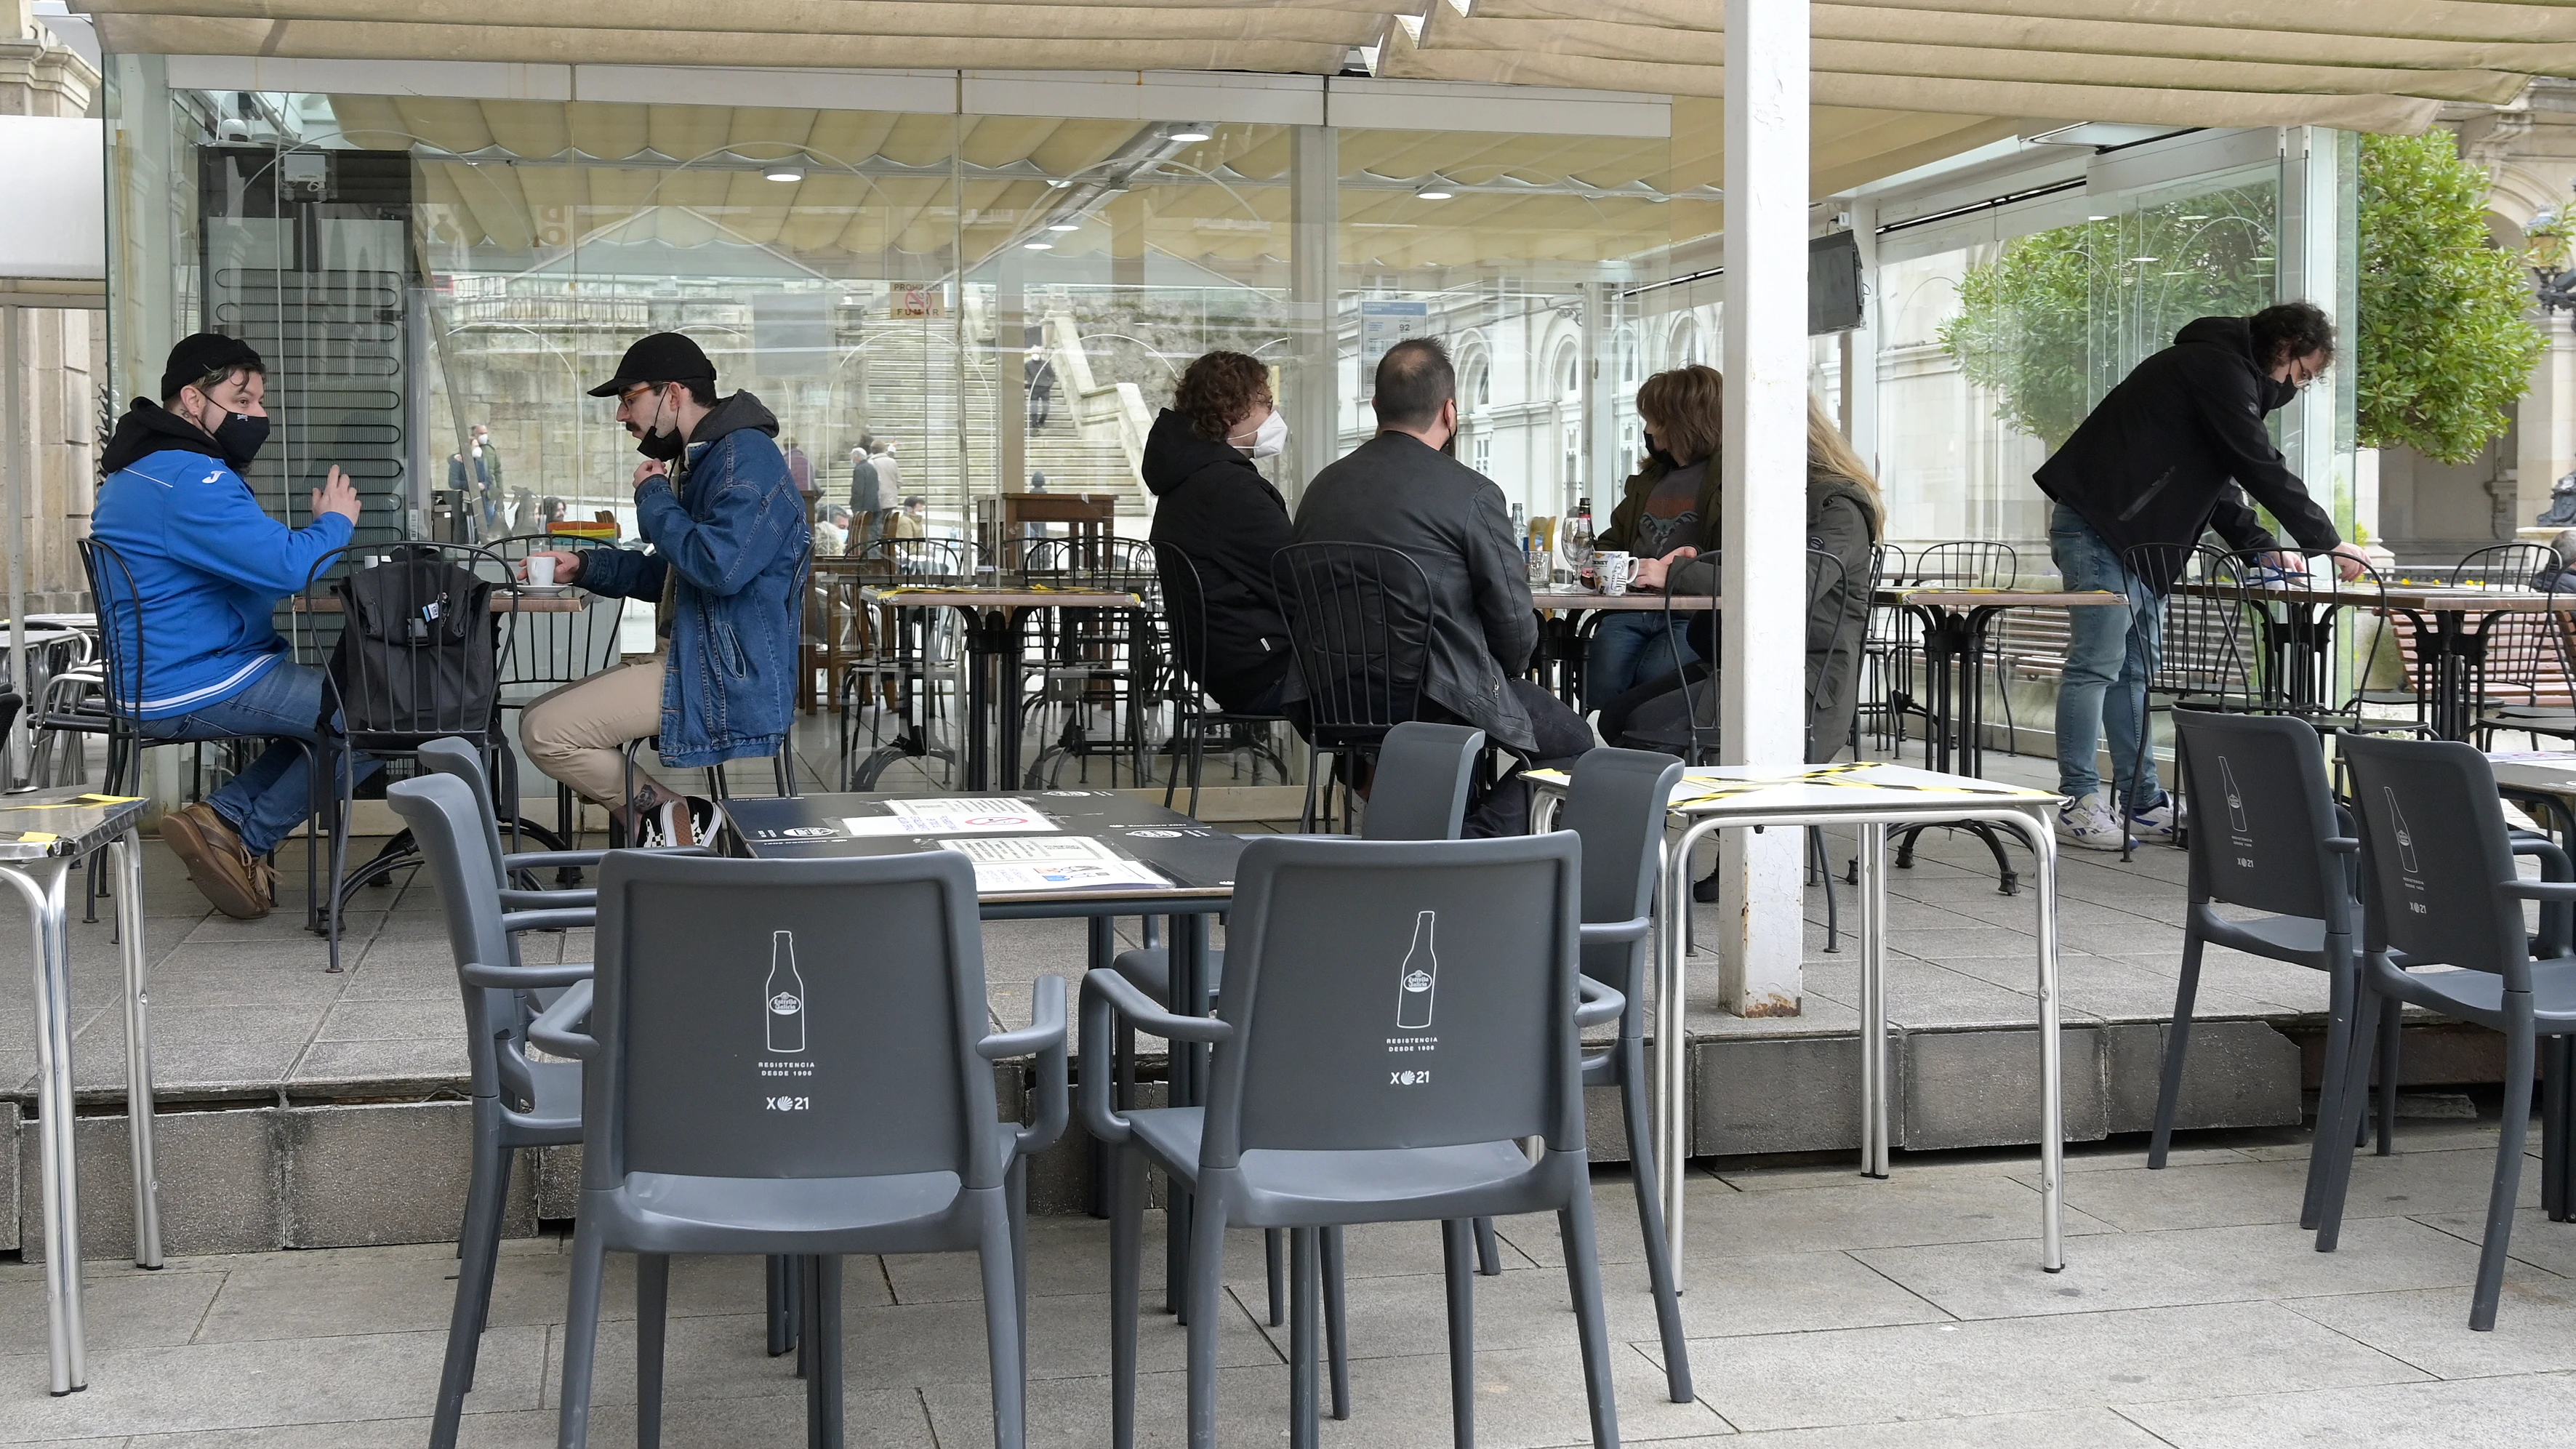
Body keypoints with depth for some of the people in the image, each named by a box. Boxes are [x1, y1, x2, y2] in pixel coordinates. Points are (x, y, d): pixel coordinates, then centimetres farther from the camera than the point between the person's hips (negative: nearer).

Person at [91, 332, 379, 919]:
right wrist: (334, 522, -6)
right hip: (199, 688, -11)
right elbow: (288, 566, -26)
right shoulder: (190, 479, -18)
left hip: (156, 681, 11)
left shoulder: (140, 470, 17)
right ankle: (244, 839, -4)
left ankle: (226, 816, 5)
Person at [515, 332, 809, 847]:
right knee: (538, 720, 10)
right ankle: (666, 813, 2)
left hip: (725, 677, -11)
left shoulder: (747, 458, -15)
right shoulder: (700, 460, 19)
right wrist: (583, 567, 10)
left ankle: (669, 816, -4)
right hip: (687, 658, 11)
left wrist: (653, 496, -13)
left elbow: (719, 566, -29)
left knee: (547, 733, -16)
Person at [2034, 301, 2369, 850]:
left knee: (2136, 667, 9)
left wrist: (2262, 547, 17)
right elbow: (2262, 468, -14)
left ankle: (2142, 802, 11)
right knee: (2097, 663, -11)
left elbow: (2219, 482, 26)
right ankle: (2078, 803, -9)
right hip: (2097, 528, -11)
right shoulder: (2219, 369, -11)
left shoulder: (2223, 369, 22)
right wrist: (2328, 542, -7)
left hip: (2131, 537, 11)